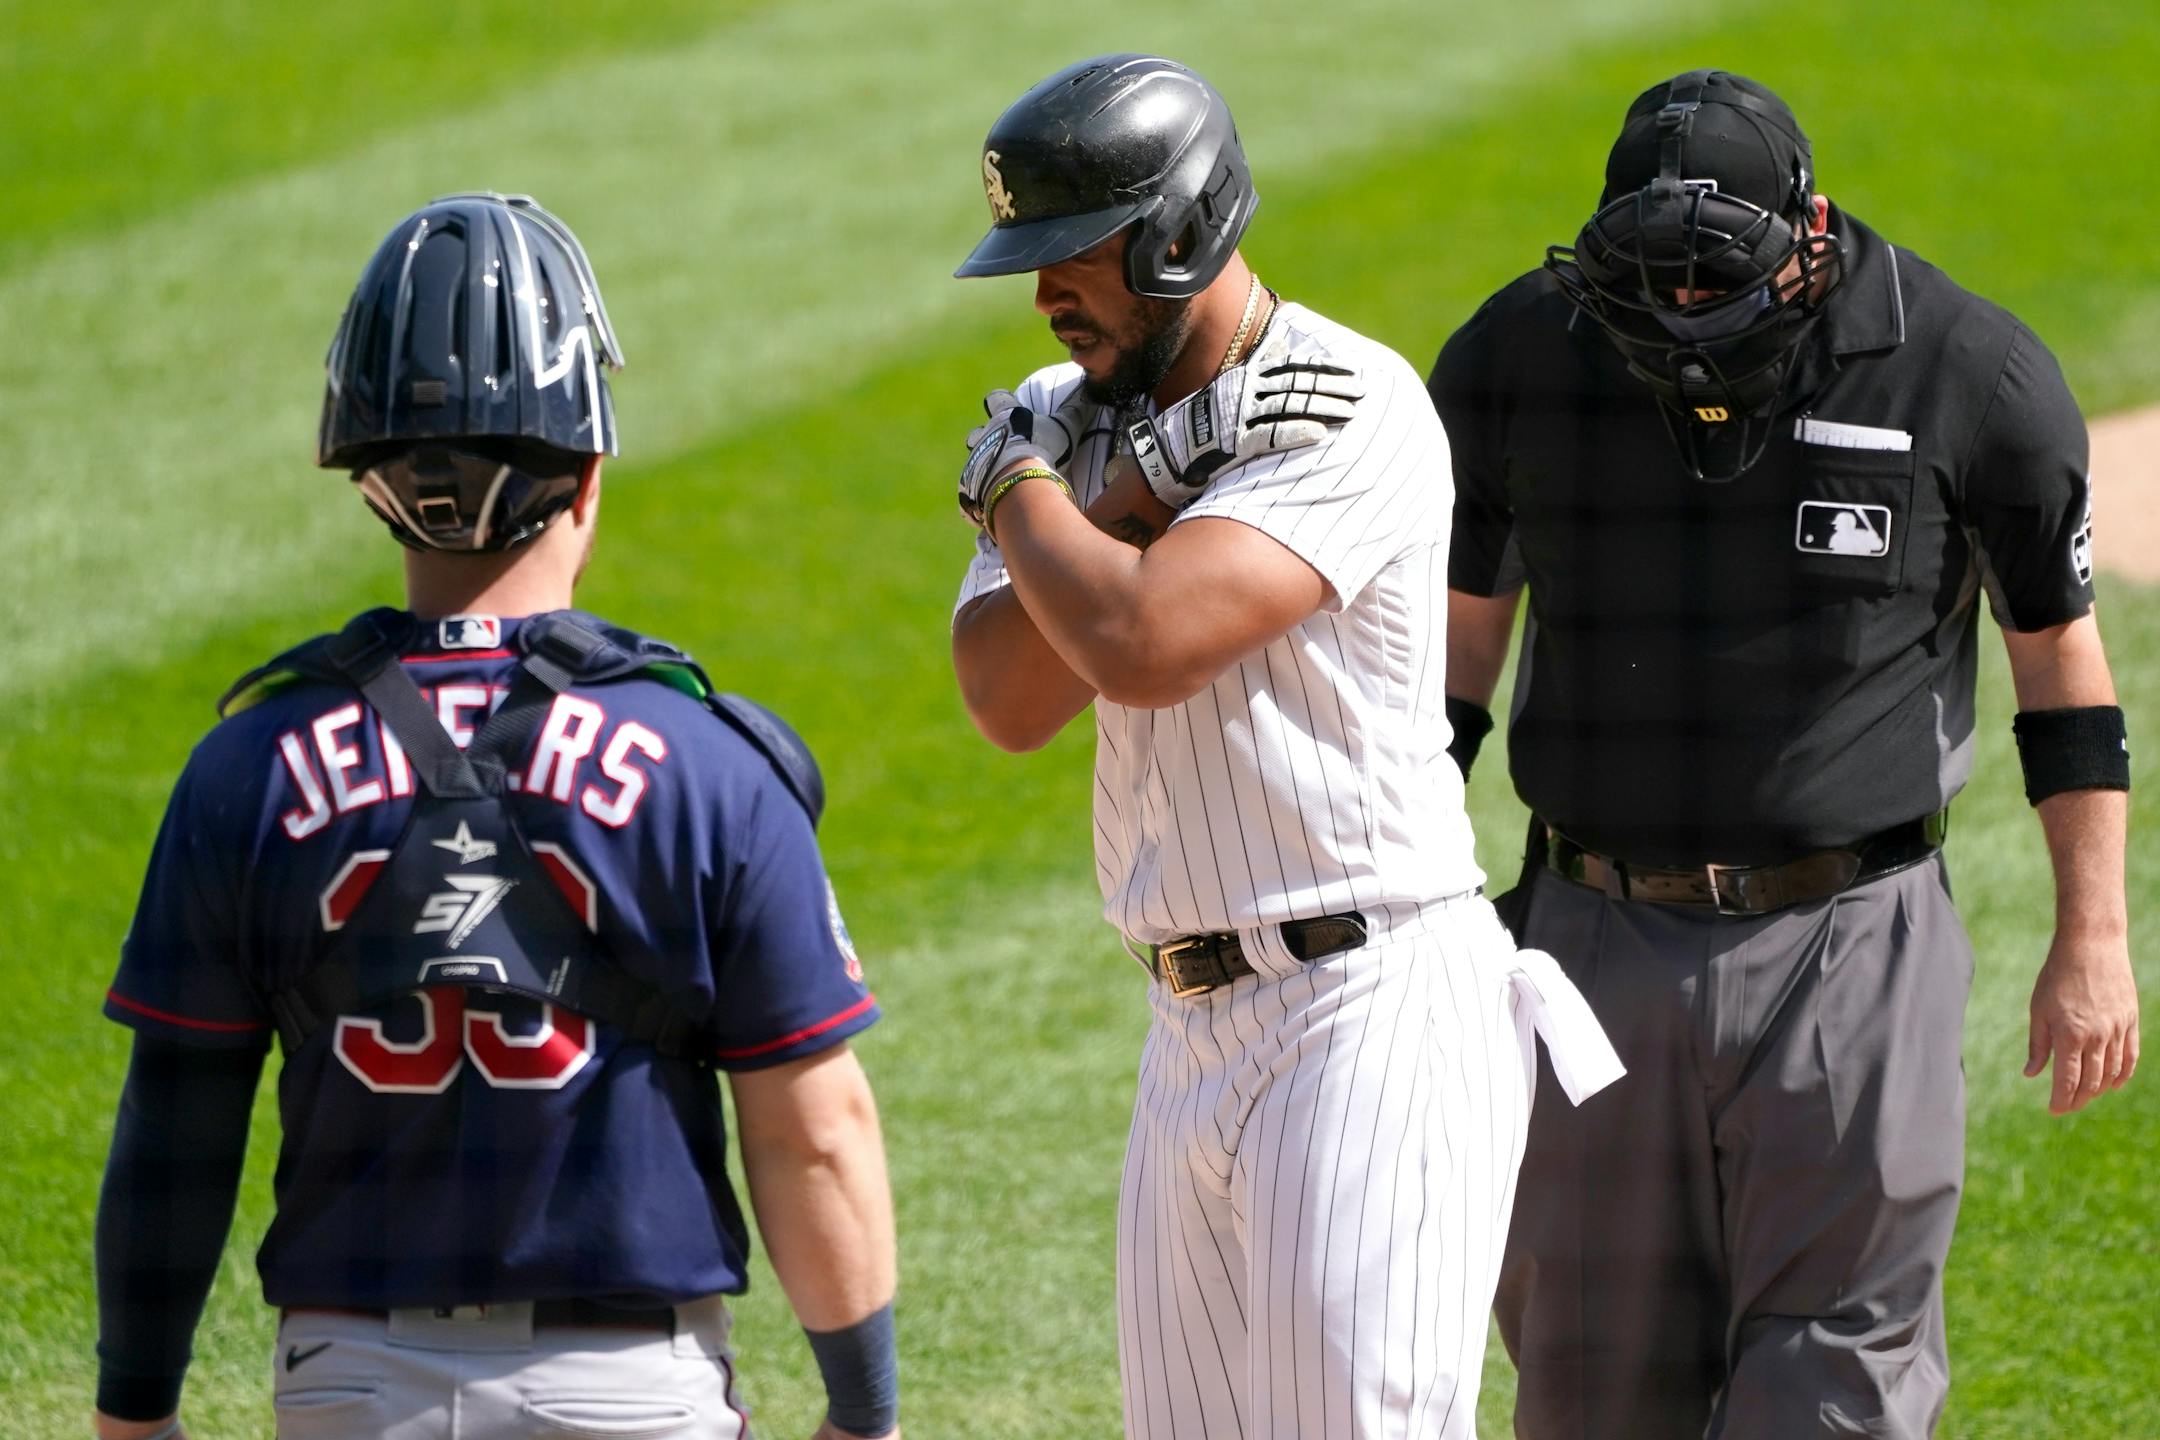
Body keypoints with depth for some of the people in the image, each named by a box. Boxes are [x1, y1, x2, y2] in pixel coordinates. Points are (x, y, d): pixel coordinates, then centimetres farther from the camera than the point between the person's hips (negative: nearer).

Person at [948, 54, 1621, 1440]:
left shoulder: (1355, 415, -14)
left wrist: (1023, 495, -6)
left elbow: (1140, 648, -24)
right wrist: (1135, 488, -13)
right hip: (1199, 1026, 8)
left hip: (1376, 1013, -8)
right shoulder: (1081, 419, 11)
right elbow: (1009, 701, -2)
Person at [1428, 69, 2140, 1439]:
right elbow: (1455, 635, 9)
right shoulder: (1518, 364, -4)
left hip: (1851, 952, -3)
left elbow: (2059, 648, 2)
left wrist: (2094, 936, 2)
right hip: (1600, 939, 3)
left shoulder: (1965, 373, -10)